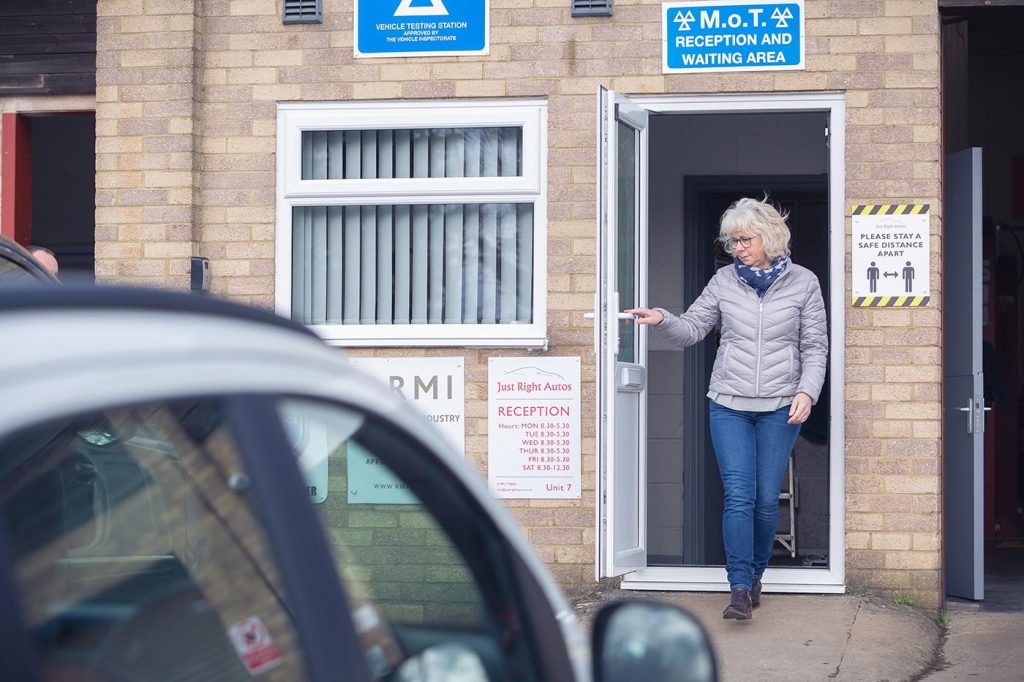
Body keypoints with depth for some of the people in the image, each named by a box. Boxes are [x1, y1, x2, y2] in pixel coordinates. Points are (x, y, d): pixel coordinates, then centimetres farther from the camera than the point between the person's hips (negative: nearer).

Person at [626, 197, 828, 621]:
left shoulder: (803, 283, 2)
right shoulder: (724, 281, 5)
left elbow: (814, 347, 3)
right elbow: (692, 329, 6)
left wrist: (806, 391, -9)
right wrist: (662, 321, -13)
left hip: (780, 407, 0)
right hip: (729, 404, 1)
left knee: (767, 499, 4)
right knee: (738, 495, -9)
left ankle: (755, 575, 23)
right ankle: (740, 588, -8)